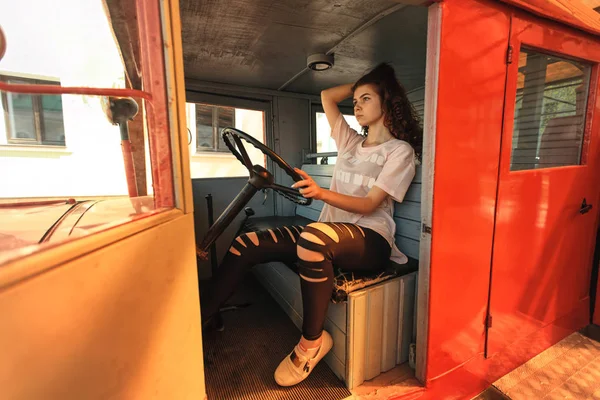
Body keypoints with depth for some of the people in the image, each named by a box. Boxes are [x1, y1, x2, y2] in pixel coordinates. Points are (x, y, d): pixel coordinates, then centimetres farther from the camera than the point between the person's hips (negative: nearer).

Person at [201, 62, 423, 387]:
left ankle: (312, 341, -16)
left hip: (370, 240, -5)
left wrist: (321, 193, -26)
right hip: (329, 232, 6)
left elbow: (368, 205, -11)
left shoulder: (400, 150, 2)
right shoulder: (351, 141, 20)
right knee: (245, 244, -11)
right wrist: (362, 82, 27)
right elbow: (326, 96, 26)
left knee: (313, 238, -40)